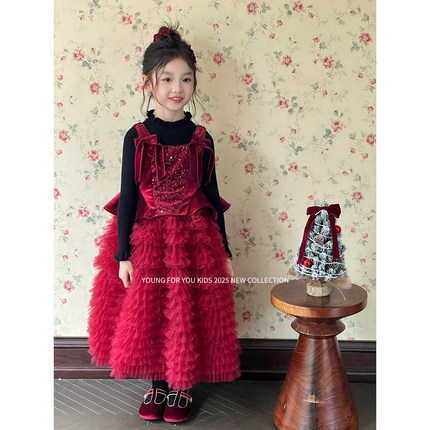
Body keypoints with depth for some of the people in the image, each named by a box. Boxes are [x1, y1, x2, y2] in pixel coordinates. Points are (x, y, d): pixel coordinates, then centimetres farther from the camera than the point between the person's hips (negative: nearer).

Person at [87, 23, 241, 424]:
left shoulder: (201, 139, -2)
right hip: (147, 238, 0)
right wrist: (123, 254, -7)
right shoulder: (136, 137, -5)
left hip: (194, 239, 1)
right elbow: (127, 196, -5)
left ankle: (181, 387, 30)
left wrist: (222, 248, 5)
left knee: (189, 316, 8)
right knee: (148, 314, 9)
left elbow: (211, 195, 3)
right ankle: (158, 384, 33)